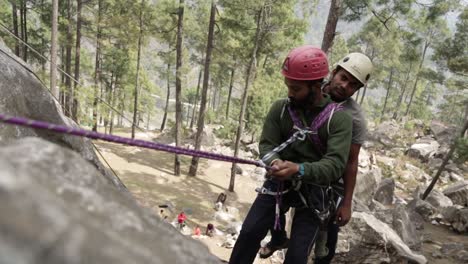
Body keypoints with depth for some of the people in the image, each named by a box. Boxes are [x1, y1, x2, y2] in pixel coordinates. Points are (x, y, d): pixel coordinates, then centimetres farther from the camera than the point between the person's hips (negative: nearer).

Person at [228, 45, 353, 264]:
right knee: (249, 232, -5)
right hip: (279, 183, 2)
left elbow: (335, 165, -22)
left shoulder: (339, 118, -13)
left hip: (313, 191, -2)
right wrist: (275, 162, -30)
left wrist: (299, 169, -40)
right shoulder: (279, 109, -3)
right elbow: (267, 144, -6)